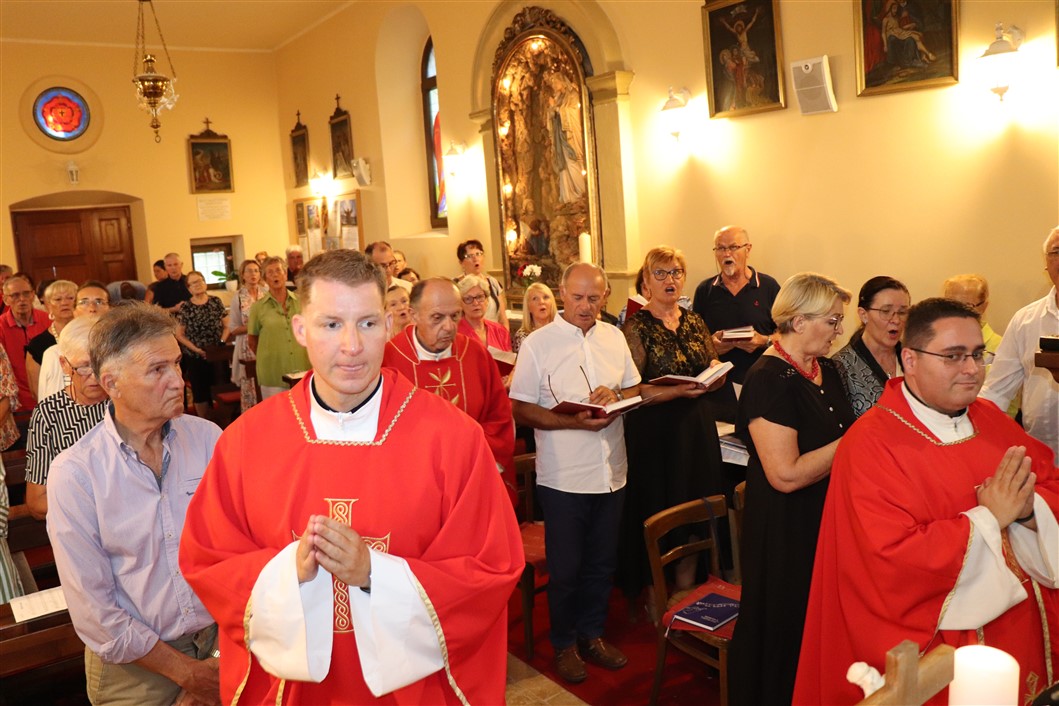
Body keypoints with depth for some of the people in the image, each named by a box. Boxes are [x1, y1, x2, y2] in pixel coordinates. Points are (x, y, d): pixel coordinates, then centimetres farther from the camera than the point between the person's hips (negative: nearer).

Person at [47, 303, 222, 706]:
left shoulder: (207, 438, -8)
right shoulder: (73, 473, -14)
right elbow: (92, 607, -11)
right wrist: (186, 672, -10)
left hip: (222, 639, 2)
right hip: (136, 667, -2)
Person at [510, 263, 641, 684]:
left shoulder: (614, 337, 5)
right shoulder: (538, 344, -9)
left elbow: (635, 388, 13)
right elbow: (520, 410, -10)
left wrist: (616, 395, -10)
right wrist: (574, 422, -22)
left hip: (611, 472, 4)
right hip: (563, 478, -4)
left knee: (602, 563, 17)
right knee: (565, 568, 9)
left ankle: (592, 633, 36)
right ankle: (564, 644, 29)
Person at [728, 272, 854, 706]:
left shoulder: (826, 370, 6)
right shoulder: (770, 380, -21)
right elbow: (786, 474, -26)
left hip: (828, 518, 8)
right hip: (786, 529, -8)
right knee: (785, 627, 8)